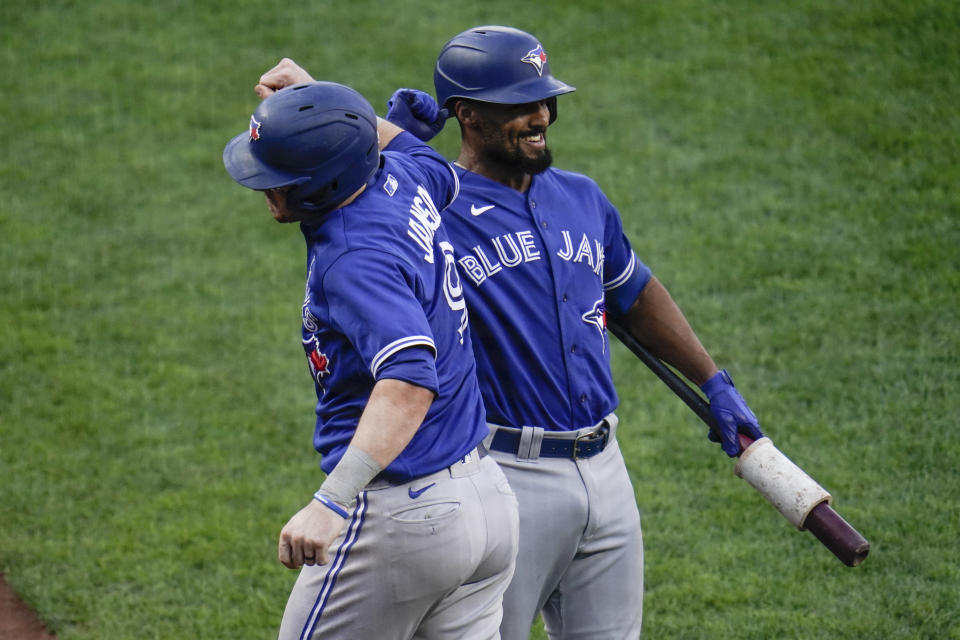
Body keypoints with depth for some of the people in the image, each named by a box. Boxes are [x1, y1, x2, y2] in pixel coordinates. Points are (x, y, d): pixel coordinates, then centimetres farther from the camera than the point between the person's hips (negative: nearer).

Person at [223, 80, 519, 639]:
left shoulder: (357, 258, -24)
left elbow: (409, 382, -38)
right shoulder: (400, 180, 3)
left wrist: (332, 503, -48)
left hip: (404, 518, -9)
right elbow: (440, 166, 30)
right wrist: (325, 104, 25)